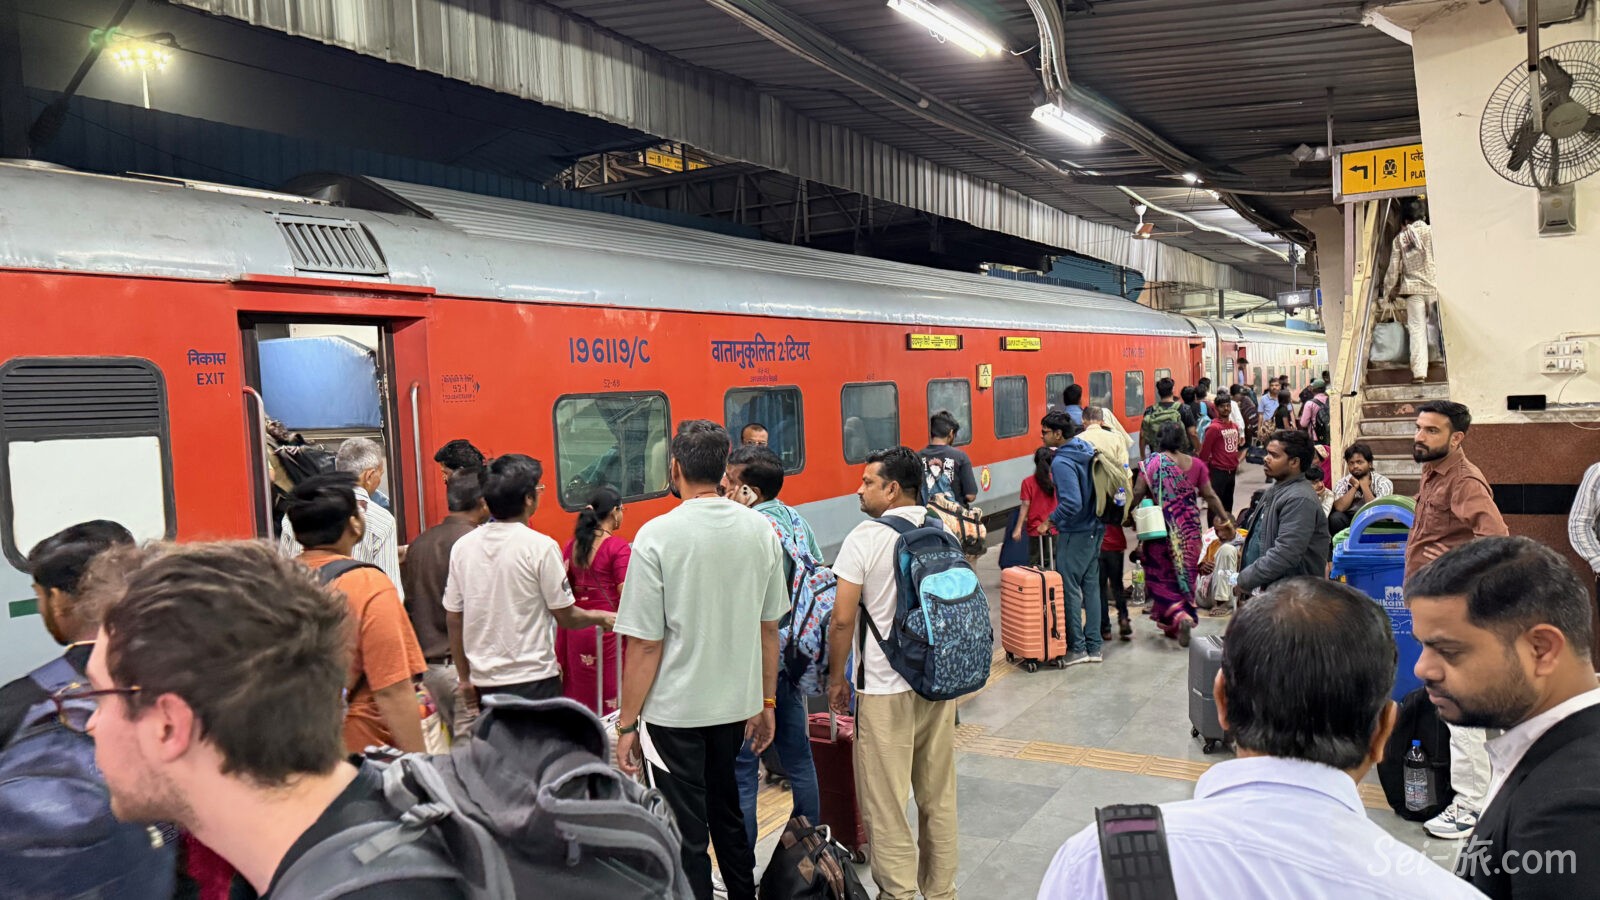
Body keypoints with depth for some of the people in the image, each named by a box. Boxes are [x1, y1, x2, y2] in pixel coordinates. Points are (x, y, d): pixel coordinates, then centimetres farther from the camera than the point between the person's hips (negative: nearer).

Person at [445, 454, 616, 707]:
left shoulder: (462, 546, 2)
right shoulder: (541, 547, -12)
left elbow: (453, 619, 7)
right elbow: (567, 617, -7)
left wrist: (465, 678, 17)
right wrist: (601, 618, 13)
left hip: (484, 681, 5)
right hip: (533, 679, -5)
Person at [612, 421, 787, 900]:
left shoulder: (657, 536, -16)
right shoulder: (760, 529, -2)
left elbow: (645, 644, -14)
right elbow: (769, 628, 5)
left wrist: (627, 724, -5)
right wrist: (766, 702, 16)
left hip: (675, 709, -5)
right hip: (737, 701, 5)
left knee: (687, 834, 9)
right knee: (727, 813, 24)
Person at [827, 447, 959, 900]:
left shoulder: (865, 538, -12)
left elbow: (842, 619, -13)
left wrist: (836, 677, 1)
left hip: (885, 688, -6)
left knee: (886, 804, 4)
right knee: (939, 796, 15)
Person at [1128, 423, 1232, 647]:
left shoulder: (1152, 463, -8)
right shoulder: (1196, 464, 0)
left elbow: (1138, 493, -8)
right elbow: (1210, 496, 5)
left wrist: (1129, 512, 9)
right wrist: (1224, 517, 17)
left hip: (1162, 528, -3)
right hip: (1189, 530, 3)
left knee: (1161, 577, 5)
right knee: (1184, 575, 13)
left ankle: (1179, 617, -18)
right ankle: (1175, 628, 21)